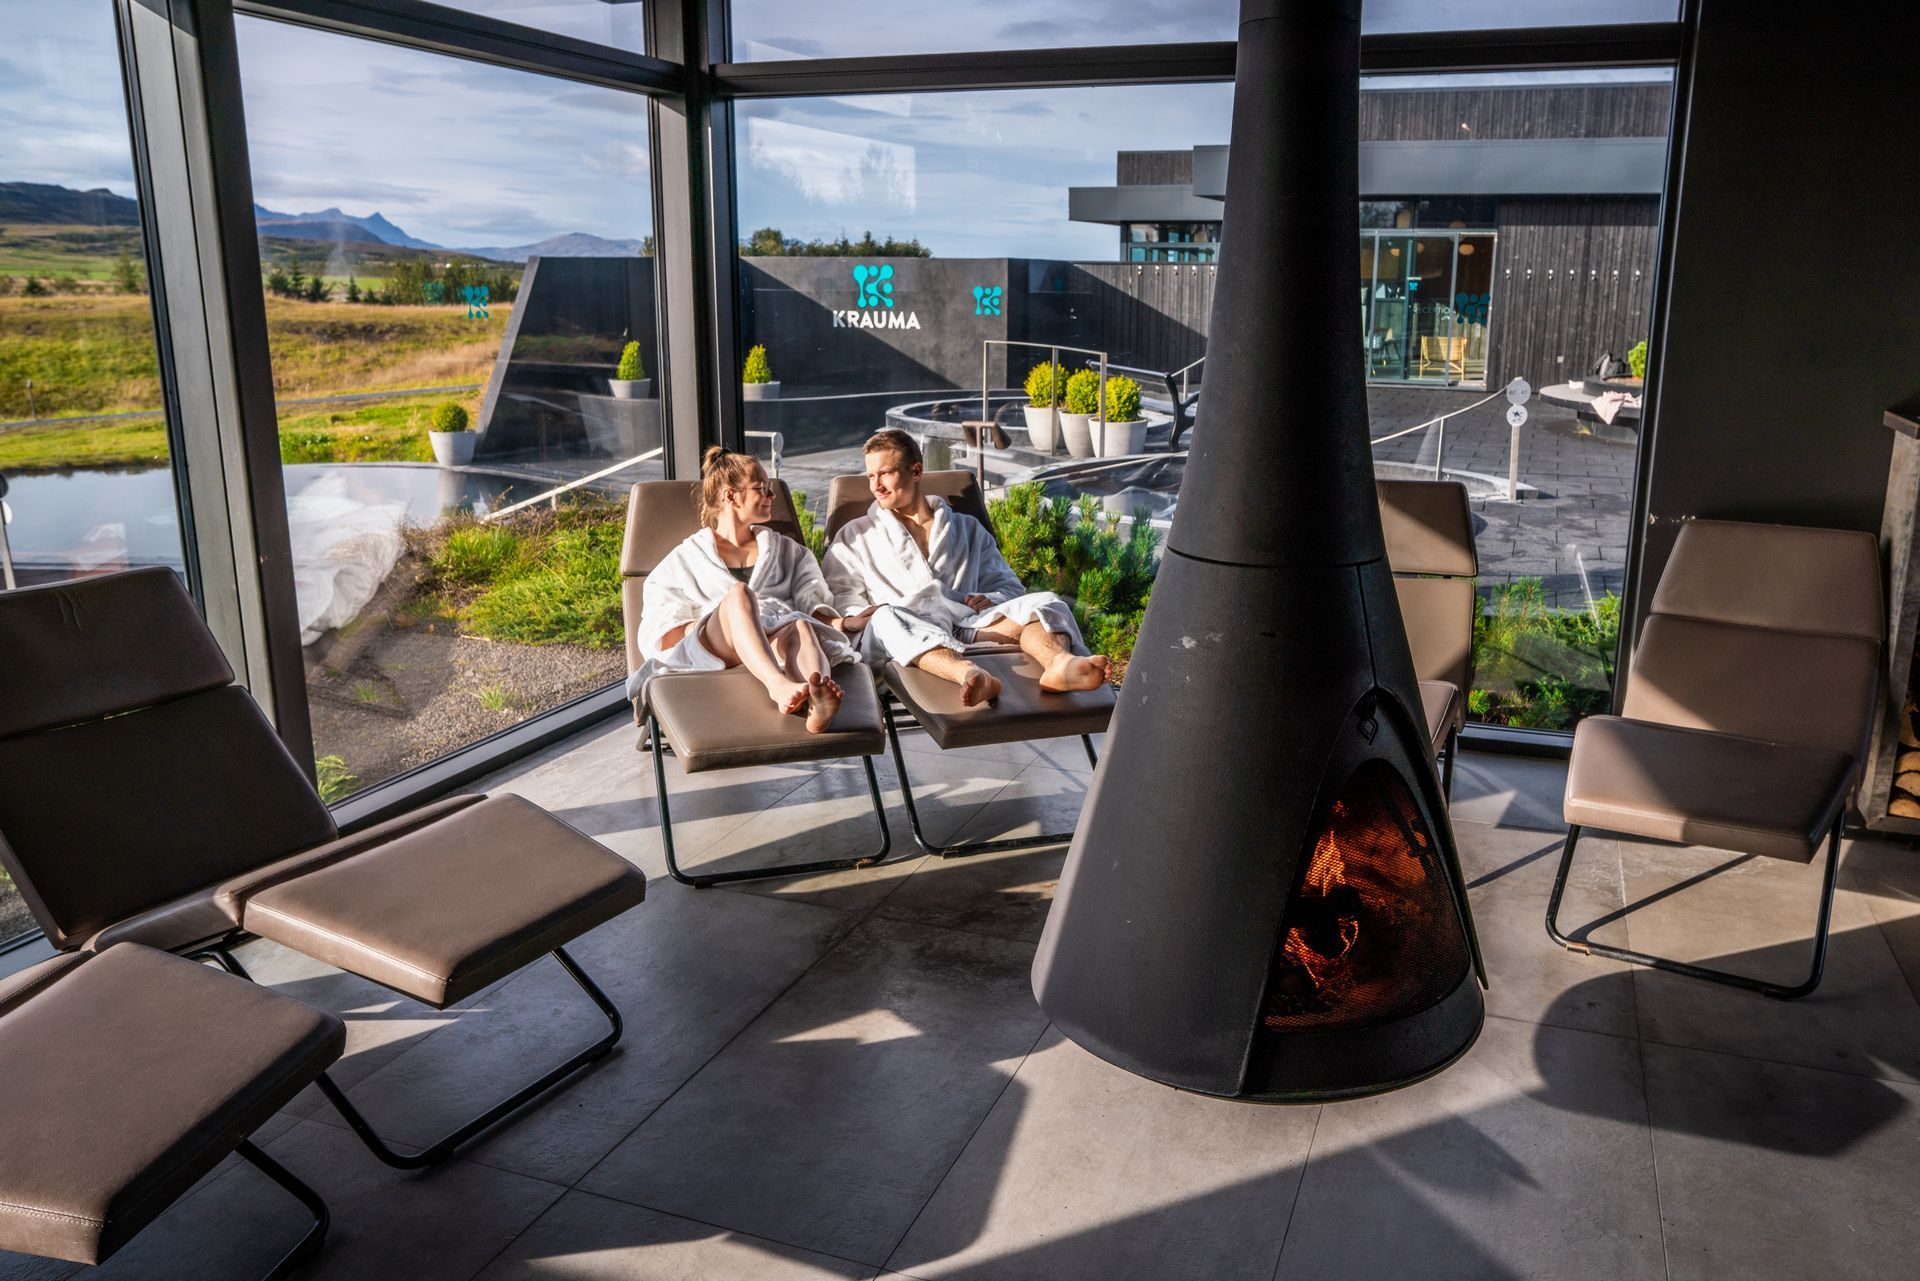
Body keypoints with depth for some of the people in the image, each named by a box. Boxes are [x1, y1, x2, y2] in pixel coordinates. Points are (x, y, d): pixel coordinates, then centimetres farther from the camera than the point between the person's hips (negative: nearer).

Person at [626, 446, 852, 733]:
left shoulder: (786, 550, 33)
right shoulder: (687, 557, 24)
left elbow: (814, 599, 17)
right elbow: (657, 633, 11)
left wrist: (833, 621, -6)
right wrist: (707, 623, -8)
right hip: (713, 648, -1)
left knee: (800, 627, -36)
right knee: (738, 593, -34)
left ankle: (816, 703, -72)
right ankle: (779, 687, -61)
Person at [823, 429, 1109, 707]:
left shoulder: (968, 529, 31)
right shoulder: (855, 535, 28)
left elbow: (1008, 585, 26)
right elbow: (838, 593, 14)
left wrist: (990, 600, 1)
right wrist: (855, 617, -11)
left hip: (968, 622, 3)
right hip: (906, 630, -2)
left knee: (1043, 602, -23)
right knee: (887, 618, -39)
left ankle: (1060, 662, -57)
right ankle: (969, 674, -66)